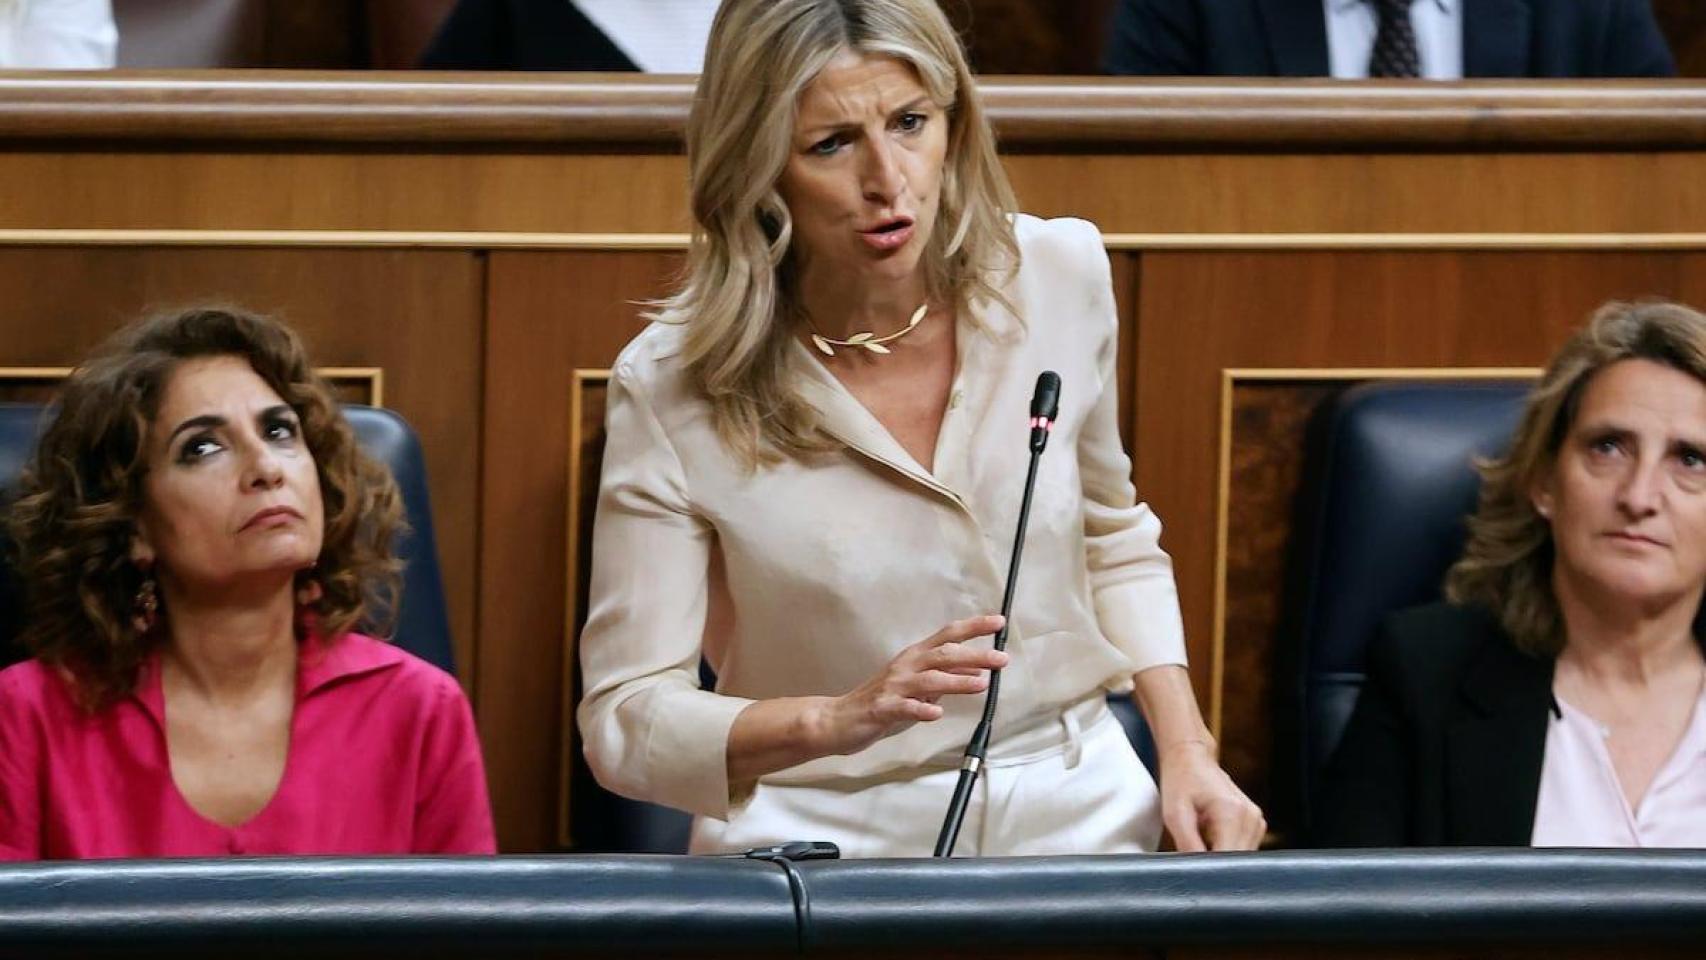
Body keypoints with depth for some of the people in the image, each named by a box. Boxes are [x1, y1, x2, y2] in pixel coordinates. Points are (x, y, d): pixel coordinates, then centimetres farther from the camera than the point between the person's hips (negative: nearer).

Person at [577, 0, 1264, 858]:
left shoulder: (1059, 277, -2)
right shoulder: (670, 390, -12)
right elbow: (626, 721, -10)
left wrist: (1187, 751, 5)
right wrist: (838, 719, -26)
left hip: (1076, 820, 3)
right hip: (828, 848, -2)